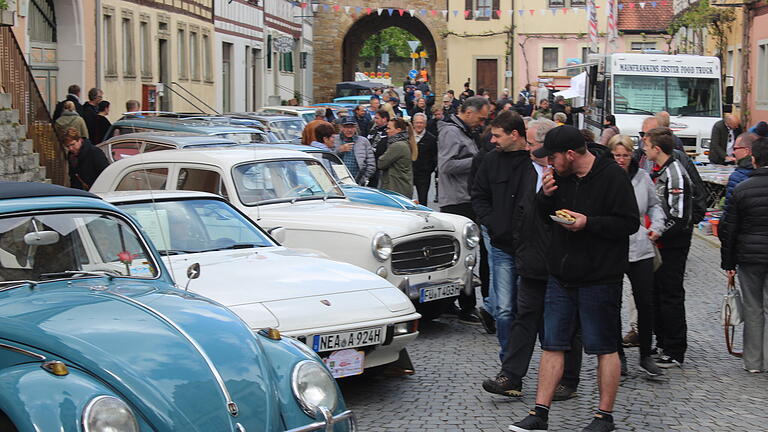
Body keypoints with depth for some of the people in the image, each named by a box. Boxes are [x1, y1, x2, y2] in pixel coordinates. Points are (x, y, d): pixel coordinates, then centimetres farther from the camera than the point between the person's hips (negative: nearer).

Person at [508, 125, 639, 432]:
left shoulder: (612, 176, -13)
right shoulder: (559, 175, 7)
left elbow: (630, 223, -14)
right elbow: (543, 217, 16)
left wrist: (589, 223, -22)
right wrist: (545, 195, -5)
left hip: (599, 279, -6)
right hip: (561, 277, 6)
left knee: (604, 348, 5)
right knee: (552, 345, 8)